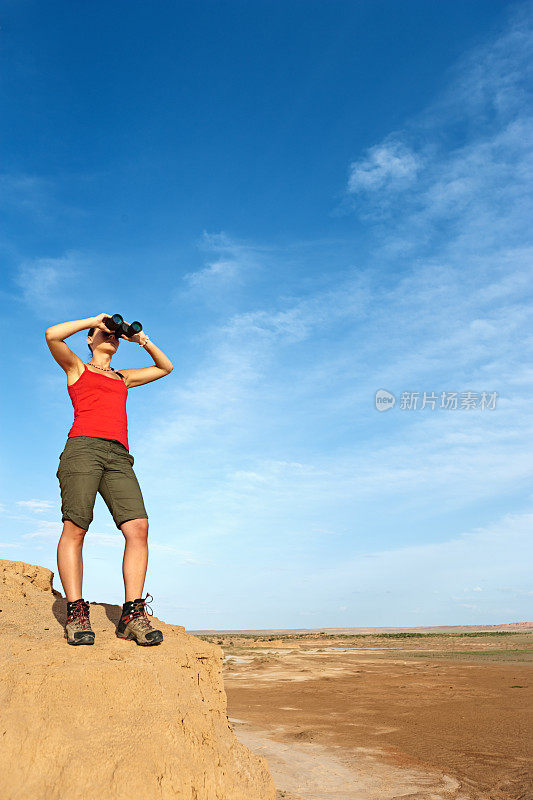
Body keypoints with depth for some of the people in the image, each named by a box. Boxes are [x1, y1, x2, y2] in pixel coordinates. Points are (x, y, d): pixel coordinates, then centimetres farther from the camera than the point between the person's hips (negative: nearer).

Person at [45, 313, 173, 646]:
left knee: (138, 527, -15)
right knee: (75, 528, -15)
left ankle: (133, 614, -15)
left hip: (118, 456, 4)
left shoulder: (123, 378, 32)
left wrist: (143, 341, 26)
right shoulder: (76, 367, 20)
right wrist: (94, 320, 10)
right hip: (83, 446, -3)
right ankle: (76, 613, -9)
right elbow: (53, 335, 1)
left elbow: (166, 367, 39)